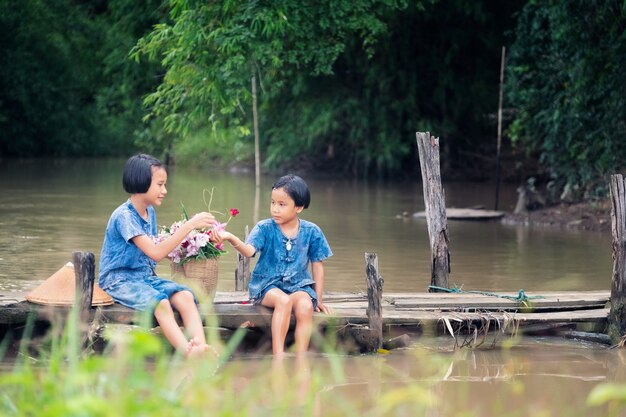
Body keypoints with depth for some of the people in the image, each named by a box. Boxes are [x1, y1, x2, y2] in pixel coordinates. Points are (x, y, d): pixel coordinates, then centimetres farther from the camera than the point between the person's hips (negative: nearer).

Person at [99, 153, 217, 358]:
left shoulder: (150, 212, 11)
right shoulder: (124, 216, -17)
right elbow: (155, 253, -26)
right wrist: (189, 226, -27)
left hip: (146, 276, 7)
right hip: (119, 280, -7)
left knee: (185, 296, -22)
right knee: (160, 302, -35)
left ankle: (200, 347, -43)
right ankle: (189, 354, -50)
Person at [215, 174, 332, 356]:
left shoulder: (311, 232, 1)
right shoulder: (265, 228, -4)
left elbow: (317, 266, 8)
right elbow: (249, 251, -21)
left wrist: (319, 298, 8)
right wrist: (231, 238, -41)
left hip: (299, 285, 1)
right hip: (267, 284, -1)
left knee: (305, 305, -32)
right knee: (283, 300, -35)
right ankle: (278, 356, -34)